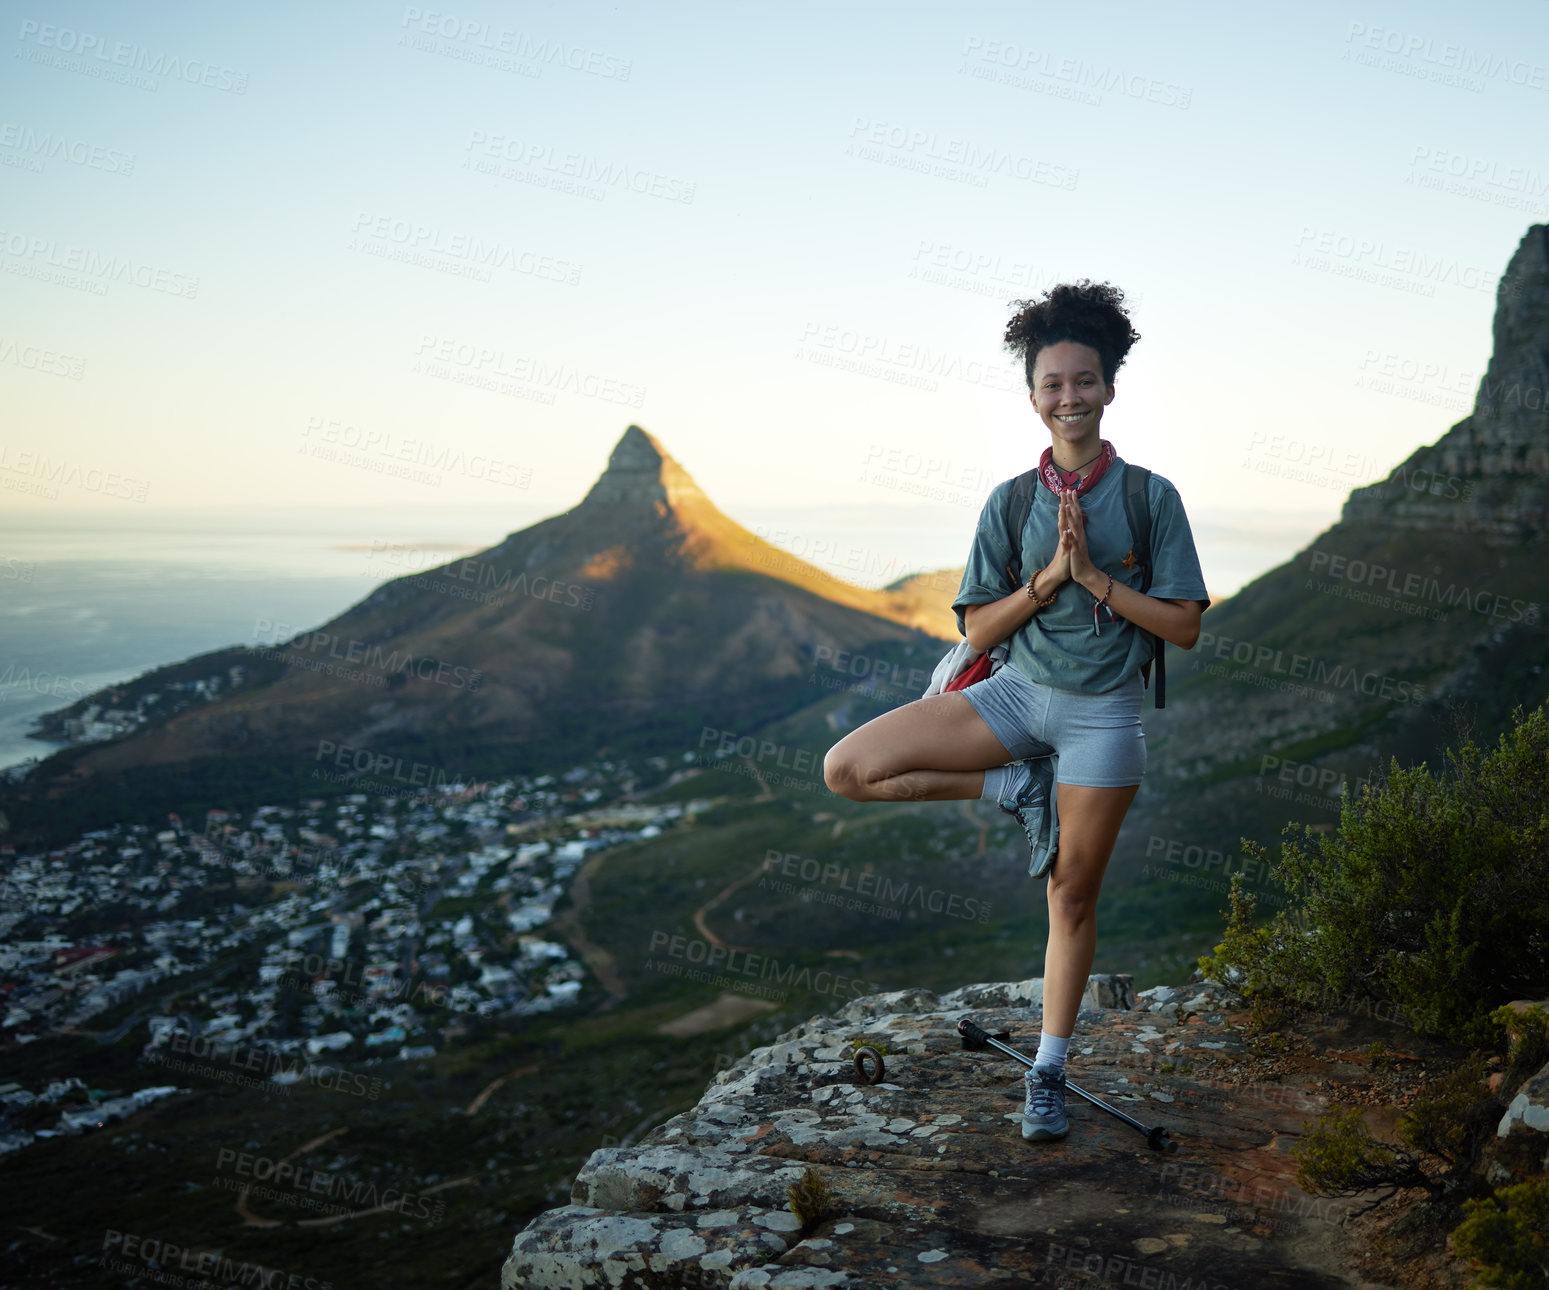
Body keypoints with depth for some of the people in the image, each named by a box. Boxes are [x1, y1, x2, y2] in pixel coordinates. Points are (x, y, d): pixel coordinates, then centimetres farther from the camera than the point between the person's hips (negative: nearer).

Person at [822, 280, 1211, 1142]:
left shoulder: (1152, 498, -4)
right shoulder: (1011, 502, 1)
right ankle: (1017, 789, 3)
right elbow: (979, 627, 0)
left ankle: (1049, 1073, 23)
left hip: (1103, 710, -2)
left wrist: (1095, 578, -15)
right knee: (849, 769, -14)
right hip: (1017, 691, 2)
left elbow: (1185, 626, -6)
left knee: (1073, 895, 5)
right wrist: (1047, 578, -14)